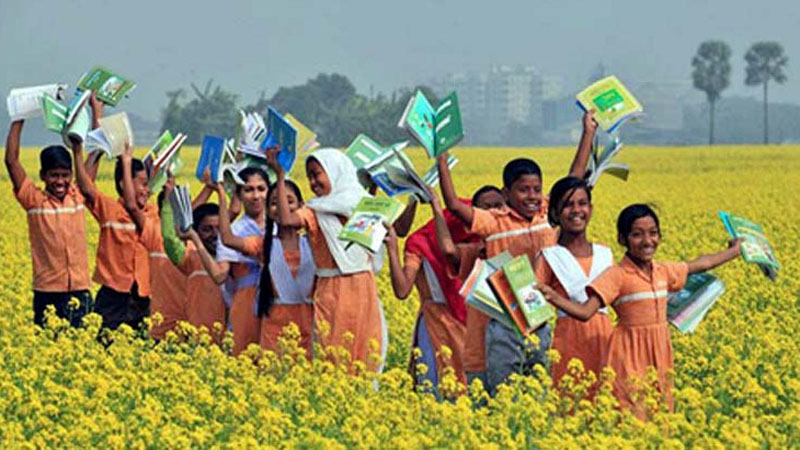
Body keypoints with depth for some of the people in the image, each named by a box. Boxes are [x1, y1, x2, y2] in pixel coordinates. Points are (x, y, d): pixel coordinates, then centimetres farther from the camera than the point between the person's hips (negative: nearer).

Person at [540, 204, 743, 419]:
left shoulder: (663, 272, 8)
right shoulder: (617, 276, -11)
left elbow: (700, 264, 27)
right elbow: (585, 312, -18)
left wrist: (733, 251, 38)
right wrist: (554, 297, -35)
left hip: (659, 355, 6)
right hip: (631, 357, -6)